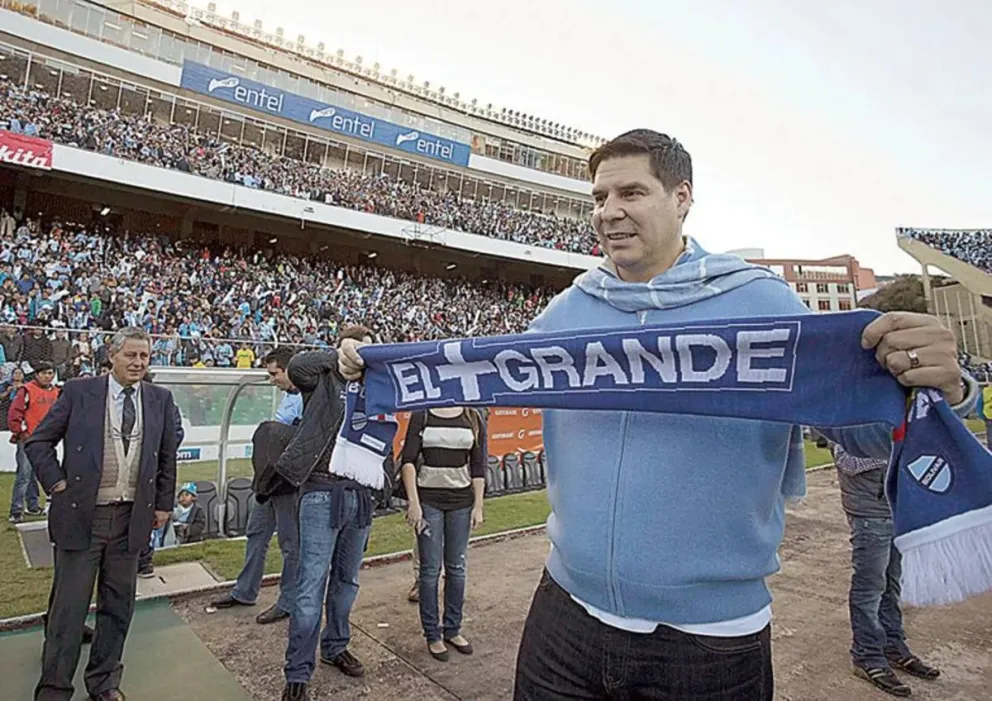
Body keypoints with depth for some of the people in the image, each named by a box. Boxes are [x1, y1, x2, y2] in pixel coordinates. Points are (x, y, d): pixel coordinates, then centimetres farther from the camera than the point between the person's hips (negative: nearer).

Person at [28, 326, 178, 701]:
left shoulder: (160, 399, 4)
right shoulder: (78, 392, -3)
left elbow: (167, 456, 10)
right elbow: (38, 442, 3)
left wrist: (163, 503, 8)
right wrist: (57, 484, -6)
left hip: (131, 517, 3)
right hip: (81, 514, -2)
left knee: (118, 605, 14)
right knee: (69, 606, 6)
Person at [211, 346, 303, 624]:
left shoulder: (306, 399, -20)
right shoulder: (286, 395, 11)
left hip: (289, 481, -10)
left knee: (291, 543, 5)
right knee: (256, 533, 20)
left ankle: (288, 602, 20)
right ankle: (244, 592, 37)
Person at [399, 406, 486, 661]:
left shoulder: (472, 417, 3)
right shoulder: (421, 415, -3)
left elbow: (478, 465, 4)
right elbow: (408, 460, -8)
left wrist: (478, 505, 1)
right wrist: (413, 502, -15)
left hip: (461, 500, 2)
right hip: (428, 500, -2)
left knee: (456, 567, 11)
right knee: (431, 568, 4)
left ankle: (453, 630, 28)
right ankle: (432, 635, 20)